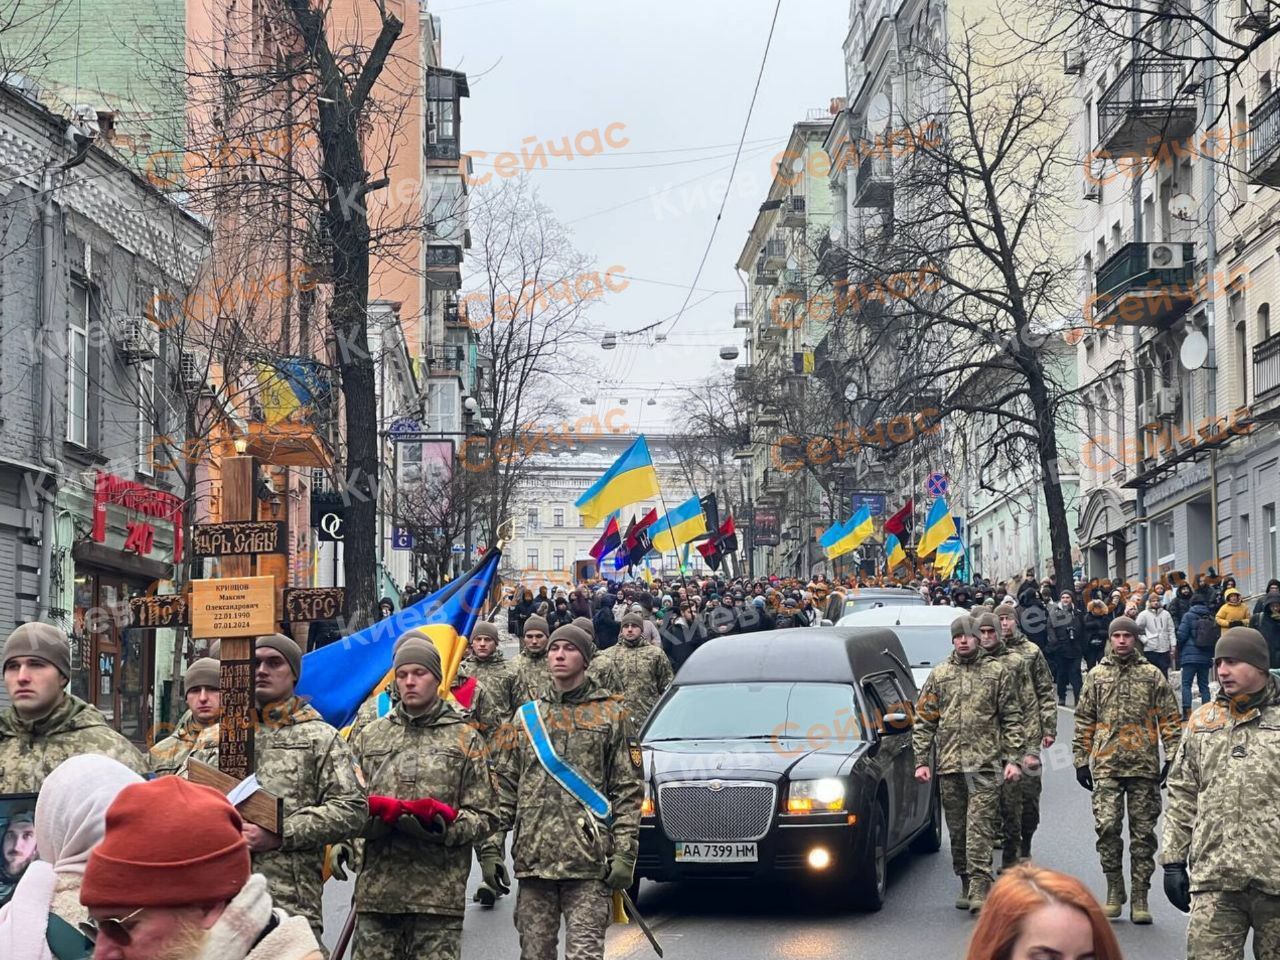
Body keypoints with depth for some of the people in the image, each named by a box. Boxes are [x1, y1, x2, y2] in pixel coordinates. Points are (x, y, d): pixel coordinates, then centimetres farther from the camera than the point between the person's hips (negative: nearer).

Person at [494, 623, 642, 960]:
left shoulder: (610, 714, 6)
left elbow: (627, 790, 3)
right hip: (532, 857, 3)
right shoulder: (527, 716, 15)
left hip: (589, 860, -3)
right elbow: (505, 784, 13)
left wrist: (625, 853, -5)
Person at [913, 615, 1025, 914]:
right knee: (957, 830, 9)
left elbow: (1013, 719, 4)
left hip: (985, 764, -3)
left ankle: (979, 888, -15)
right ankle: (967, 884, 21)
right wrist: (921, 760, 4)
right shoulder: (938, 675, 11)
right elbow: (923, 720, 11)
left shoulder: (998, 673, 5)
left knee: (980, 827, -12)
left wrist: (1013, 758, -3)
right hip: (948, 765, 3)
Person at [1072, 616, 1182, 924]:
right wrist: (1081, 760, 8)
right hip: (1106, 765, 1)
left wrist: (1173, 757, -3)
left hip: (1144, 765, 0)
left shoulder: (1152, 675, 5)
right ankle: (1114, 890, 6)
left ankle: (1140, 897, 11)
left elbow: (1169, 719, 4)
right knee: (1107, 826, -10)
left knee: (1143, 832, 4)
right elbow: (1084, 720, 12)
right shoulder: (1096, 676, 9)